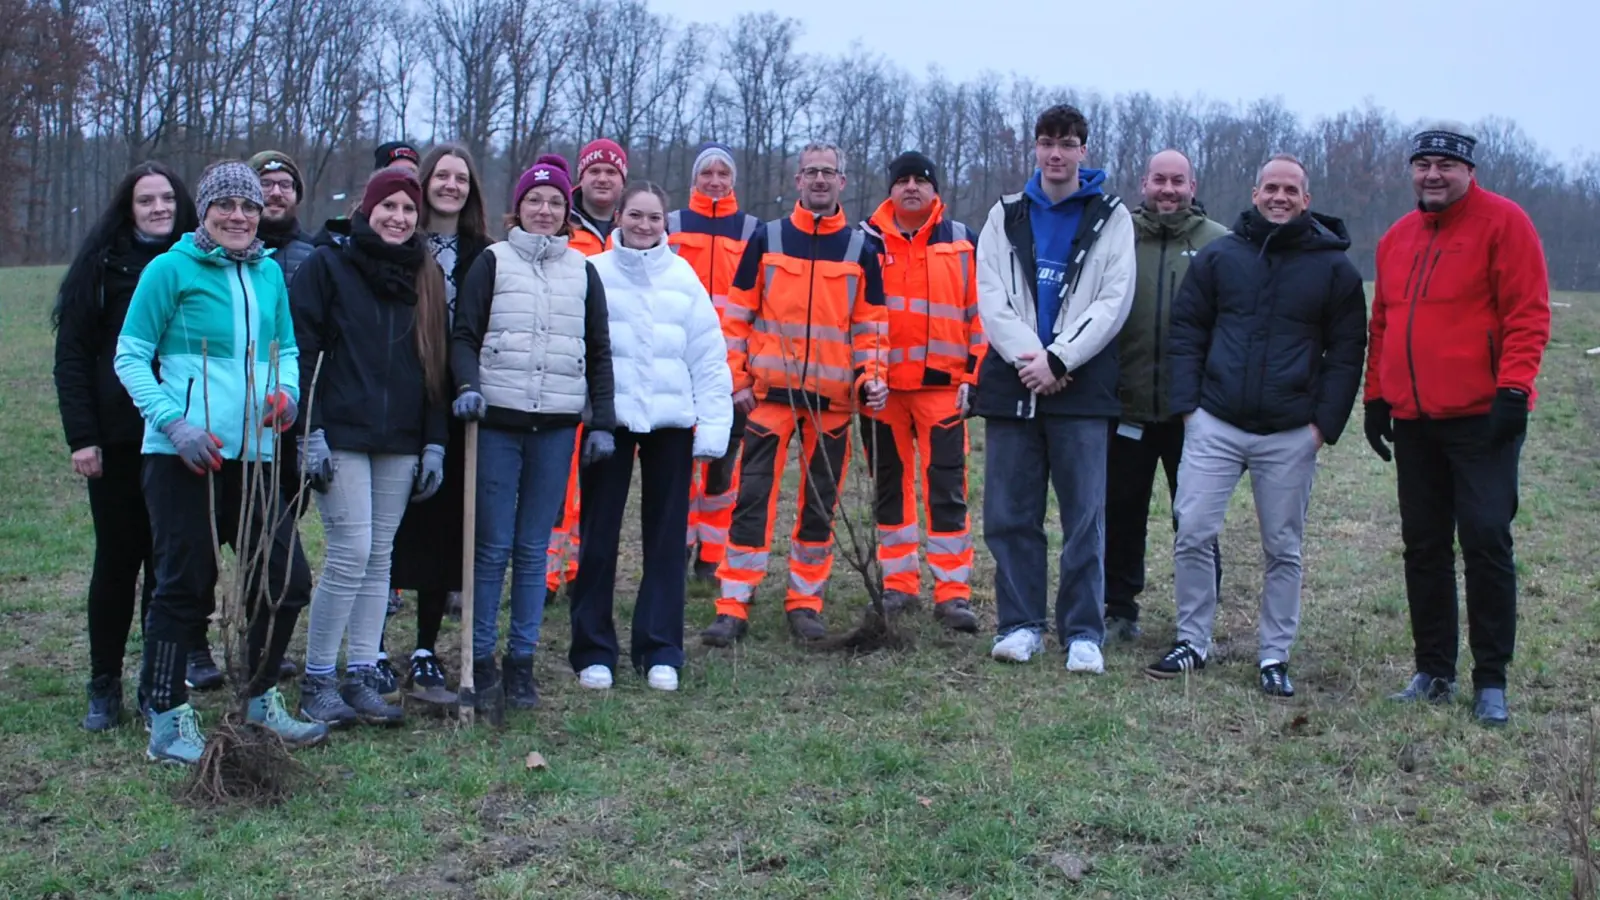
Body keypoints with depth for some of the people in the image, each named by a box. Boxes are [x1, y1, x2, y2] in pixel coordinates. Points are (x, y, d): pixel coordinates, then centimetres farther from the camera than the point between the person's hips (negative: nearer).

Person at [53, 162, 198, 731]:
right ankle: (104, 687, 16)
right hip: (118, 442, -1)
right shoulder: (102, 266, 2)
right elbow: (72, 357, 1)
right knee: (117, 560, 5)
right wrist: (81, 437, -8)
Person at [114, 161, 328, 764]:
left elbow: (286, 350, 20)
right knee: (184, 585, 1)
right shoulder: (171, 269, -4)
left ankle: (260, 698, 25)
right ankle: (168, 720, 15)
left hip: (252, 453, 5)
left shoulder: (268, 274, 12)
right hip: (184, 454, -5)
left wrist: (287, 392, -2)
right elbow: (130, 357, -5)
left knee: (286, 579, 6)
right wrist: (174, 422, -17)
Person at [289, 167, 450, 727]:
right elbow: (302, 349, -4)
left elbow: (435, 363, 15)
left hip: (401, 442, 5)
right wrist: (310, 431, -12)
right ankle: (317, 682, 2)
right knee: (351, 554, -10)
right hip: (340, 435, -5)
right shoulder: (327, 264, 0)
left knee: (379, 559, 6)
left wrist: (434, 443, 9)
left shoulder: (425, 276, 14)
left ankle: (361, 678, 13)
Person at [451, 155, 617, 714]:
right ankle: (481, 661, 7)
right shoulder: (493, 262, 6)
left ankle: (522, 662, 12)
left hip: (557, 425, 2)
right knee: (493, 546, -2)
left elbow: (599, 351, 14)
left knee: (533, 549, 6)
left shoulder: (582, 272, 13)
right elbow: (464, 335, 2)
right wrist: (468, 386, -16)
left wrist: (602, 422, 7)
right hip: (499, 421, -2)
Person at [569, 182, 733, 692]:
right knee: (598, 535, 2)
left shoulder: (683, 278, 7)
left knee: (666, 535, 6)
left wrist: (713, 425, -2)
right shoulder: (595, 273, 2)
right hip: (609, 419, -1)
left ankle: (660, 650, 16)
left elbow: (709, 357, 5)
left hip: (672, 421, 2)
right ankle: (593, 649, 13)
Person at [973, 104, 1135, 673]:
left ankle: (1083, 632, 8)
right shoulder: (1007, 216, 12)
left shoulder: (1111, 218, 7)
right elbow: (990, 299, 2)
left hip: (1082, 388, -2)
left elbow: (1114, 302, -3)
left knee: (1085, 515, -1)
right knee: (1010, 514, 4)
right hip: (1012, 383, 2)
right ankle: (1021, 624, 15)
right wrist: (1031, 357, -12)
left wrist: (1058, 359, -13)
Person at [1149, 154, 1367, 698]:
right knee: (1193, 534, -4)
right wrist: (1187, 403, -1)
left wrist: (1325, 423, -4)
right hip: (1215, 426, 1)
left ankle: (1275, 657, 18)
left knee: (1283, 550, 7)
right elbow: (1186, 332, 9)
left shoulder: (1333, 268, 4)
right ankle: (1192, 642, 11)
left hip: (1290, 437, -1)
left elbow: (1346, 352, 4)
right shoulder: (1219, 256, 7)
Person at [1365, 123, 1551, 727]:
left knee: (1486, 541, -4)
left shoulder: (1502, 222, -4)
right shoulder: (1397, 239, 14)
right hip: (1414, 422, 6)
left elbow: (1528, 314, -10)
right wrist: (1376, 396, 14)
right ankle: (1434, 671, 19)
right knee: (1424, 547, 9)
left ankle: (1490, 680, 6)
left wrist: (1513, 388, -17)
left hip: (1482, 417, -6)